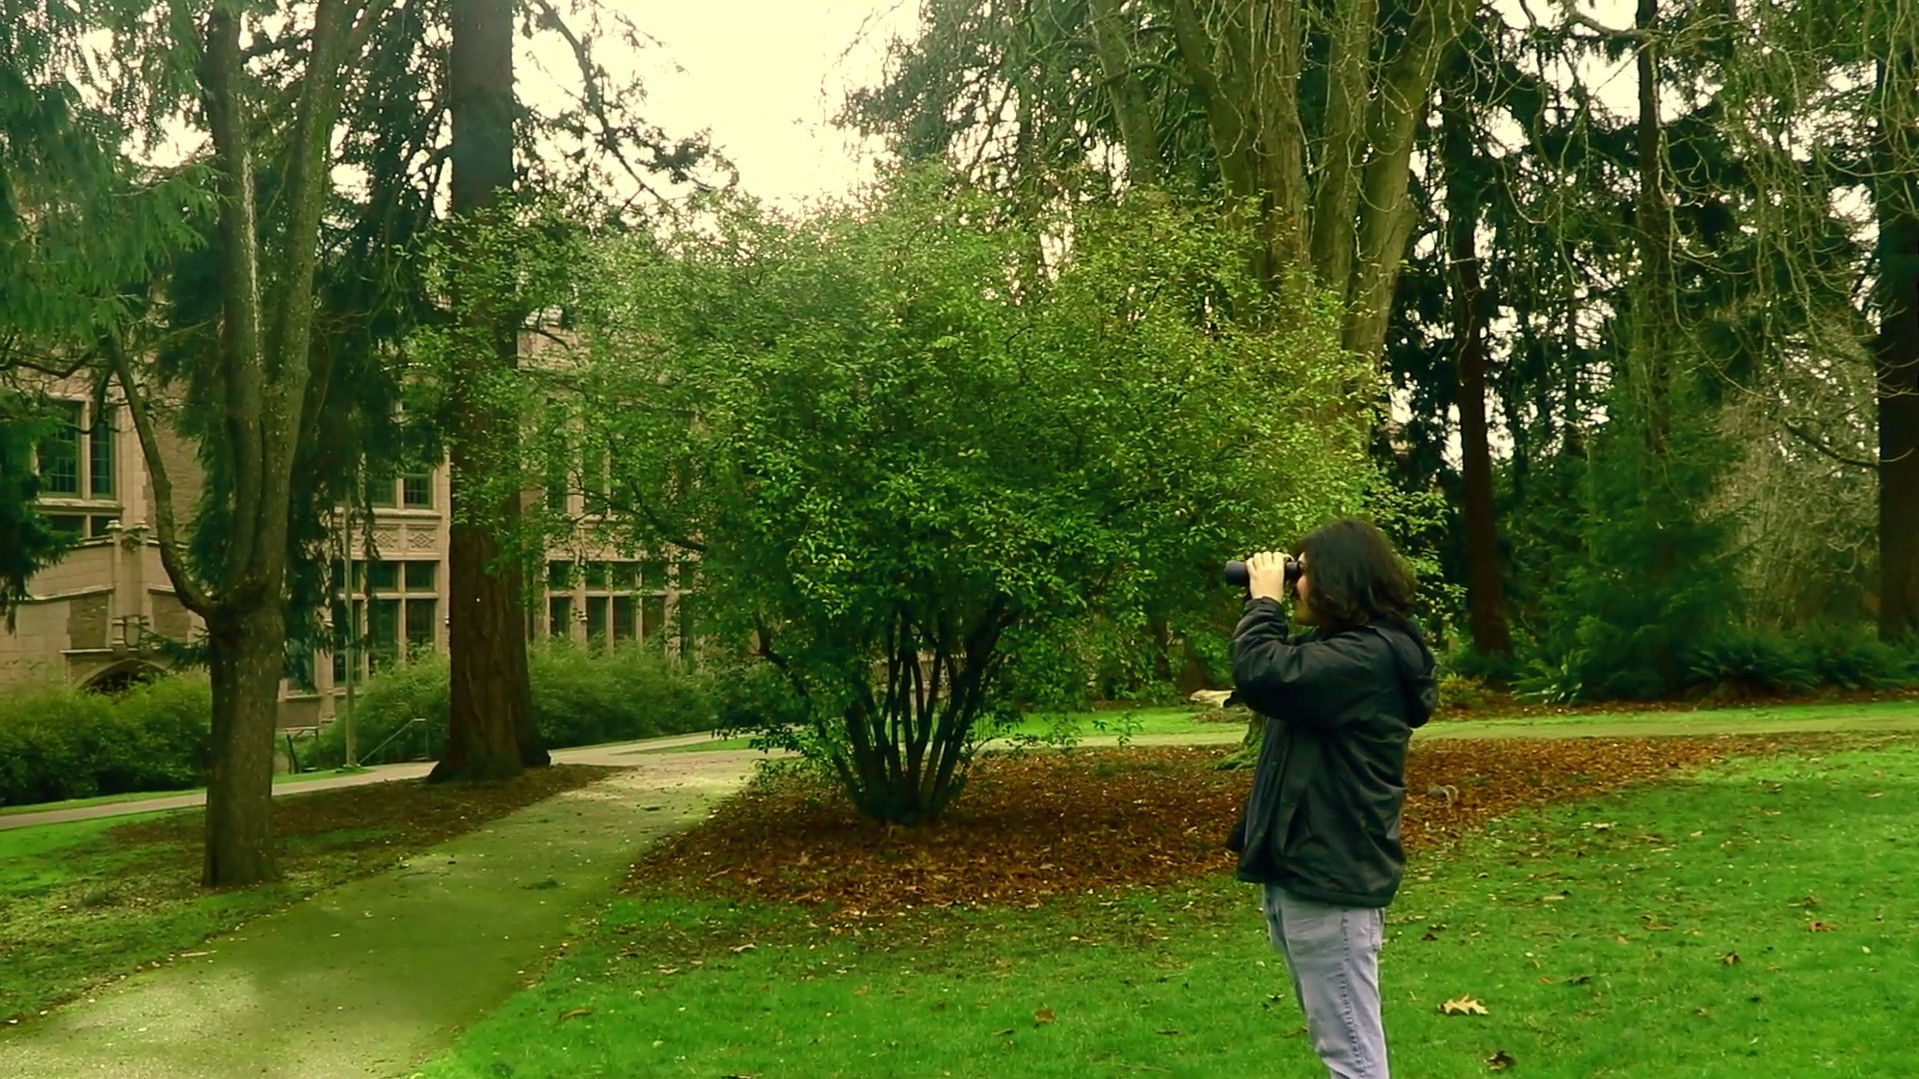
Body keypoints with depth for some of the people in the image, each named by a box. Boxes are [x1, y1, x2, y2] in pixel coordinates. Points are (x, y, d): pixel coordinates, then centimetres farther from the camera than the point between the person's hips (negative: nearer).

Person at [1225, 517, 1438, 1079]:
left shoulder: (1368, 656, -20)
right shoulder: (1353, 645, 13)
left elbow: (1264, 678, -30)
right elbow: (1287, 675, 21)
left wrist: (1264, 601, -14)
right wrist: (1263, 605, 8)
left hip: (1329, 880, -11)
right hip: (1312, 870, 11)